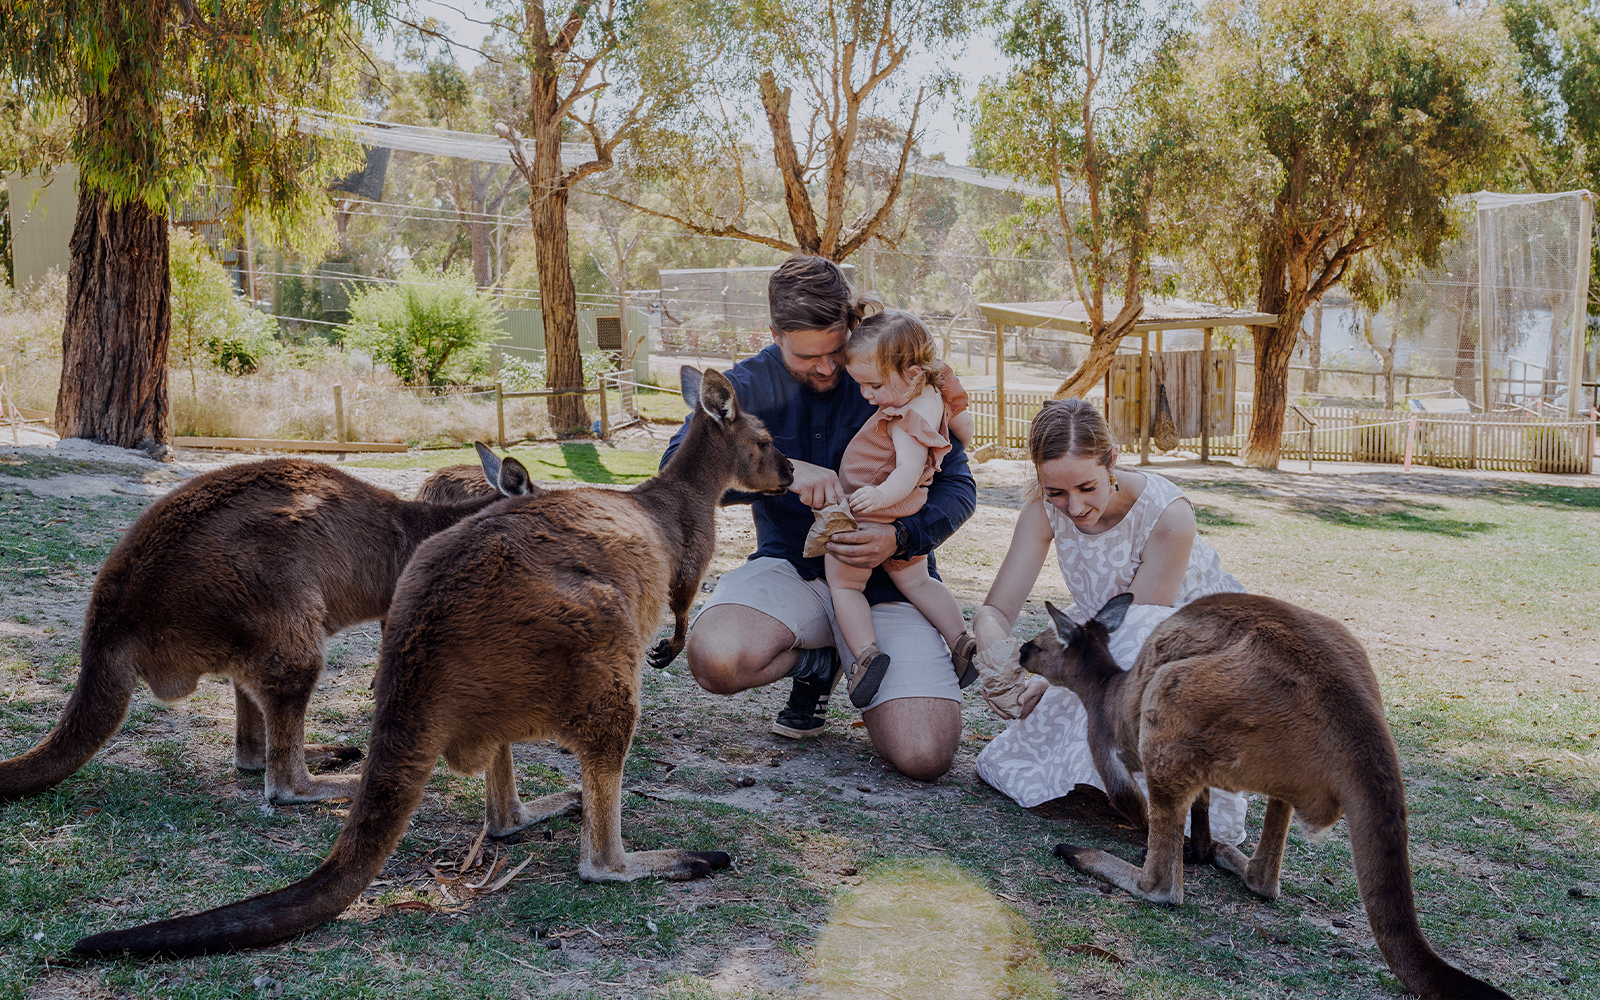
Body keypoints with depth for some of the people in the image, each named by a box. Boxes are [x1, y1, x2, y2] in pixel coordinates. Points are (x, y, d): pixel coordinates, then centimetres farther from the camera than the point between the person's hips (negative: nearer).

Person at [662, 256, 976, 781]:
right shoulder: (749, 386, -2)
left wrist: (900, 537, -24)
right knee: (716, 658, -33)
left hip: (888, 580, -1)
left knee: (923, 756, -21)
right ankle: (822, 661, 3)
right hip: (793, 567, 1)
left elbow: (958, 487, -3)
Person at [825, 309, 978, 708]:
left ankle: (866, 652, -10)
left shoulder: (910, 419, -28)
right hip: (907, 519, 9)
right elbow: (963, 423, 16)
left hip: (869, 521, -9)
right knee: (916, 581, 23)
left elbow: (909, 470, -38)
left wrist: (881, 496, -53)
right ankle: (962, 640, 14)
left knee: (843, 584, 5)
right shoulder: (935, 395, 0)